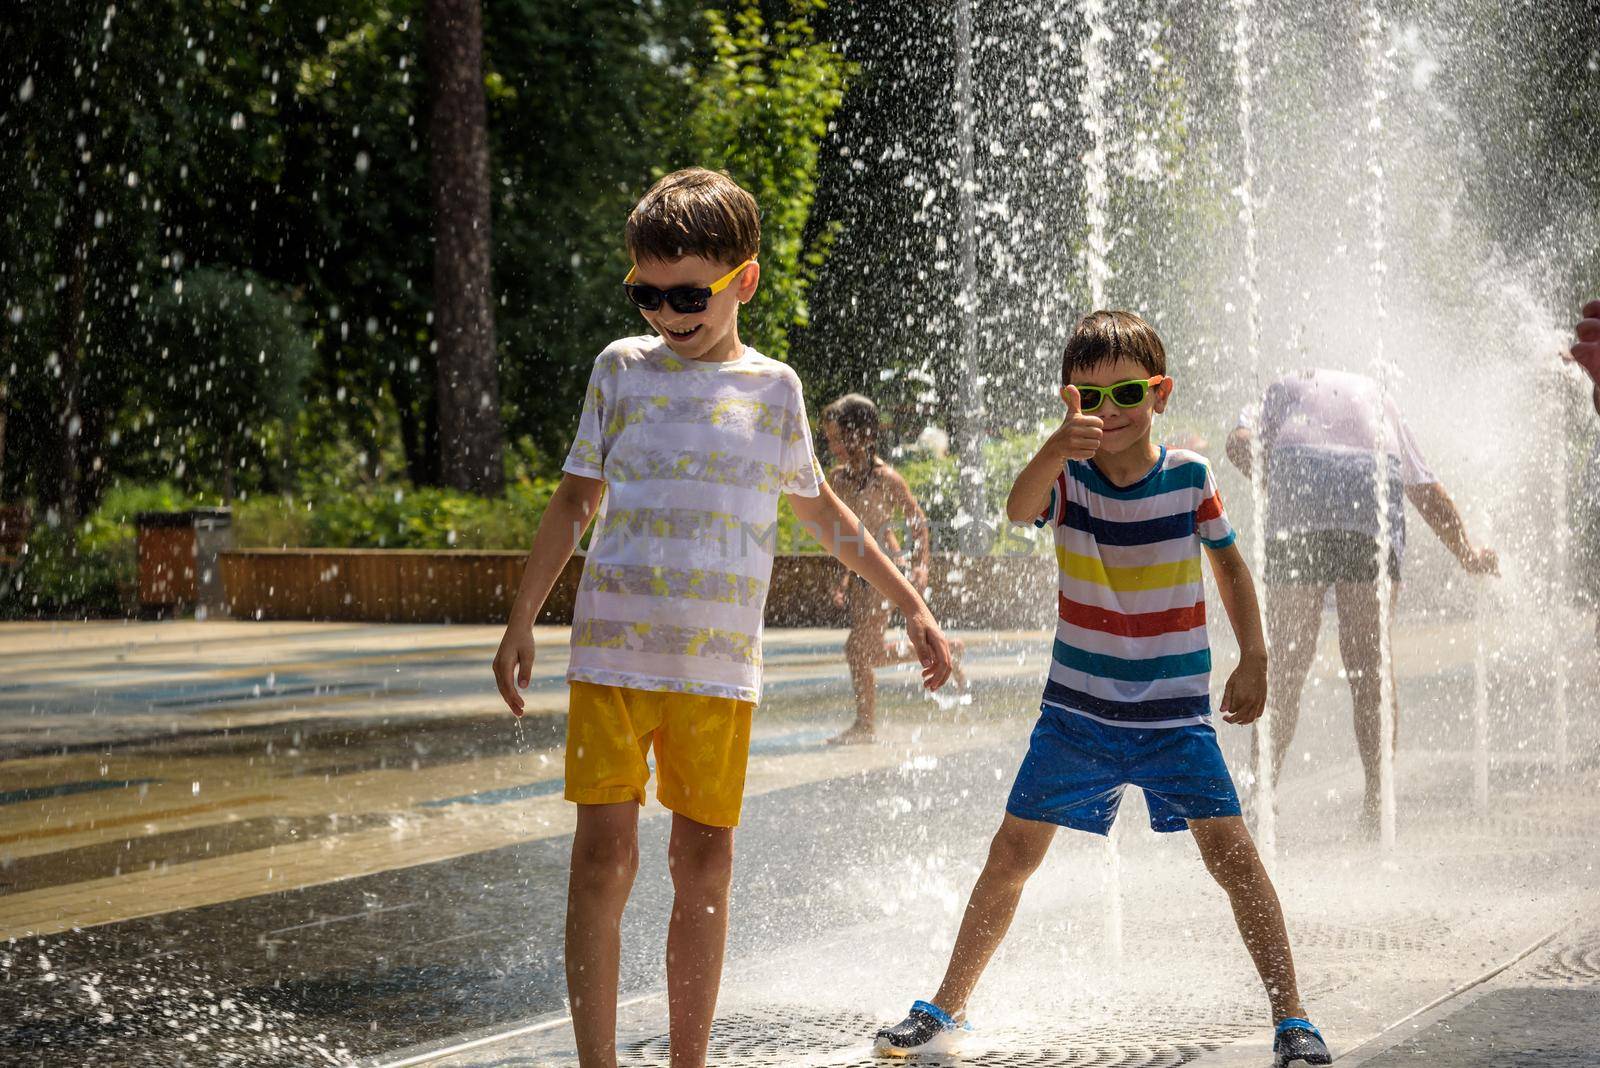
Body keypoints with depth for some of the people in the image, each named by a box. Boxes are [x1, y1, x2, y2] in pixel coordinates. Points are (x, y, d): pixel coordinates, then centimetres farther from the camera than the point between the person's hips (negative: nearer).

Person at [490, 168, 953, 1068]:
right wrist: (522, 622, 9)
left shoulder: (773, 388, 8)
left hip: (720, 662, 1)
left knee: (706, 858, 4)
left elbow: (821, 509, 22)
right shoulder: (622, 368, 6)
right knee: (605, 851, -7)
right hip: (612, 649, -1)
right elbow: (576, 499, 12)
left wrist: (913, 606, 22)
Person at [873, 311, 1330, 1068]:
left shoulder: (1189, 477, -7)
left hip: (1175, 715, -1)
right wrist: (1061, 445, -54)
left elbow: (1229, 563, 9)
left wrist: (1253, 659, 2)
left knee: (1231, 851, -12)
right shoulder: (1068, 474, -9)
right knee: (1011, 854, 5)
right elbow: (1019, 508, -33)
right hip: (1077, 712, 1)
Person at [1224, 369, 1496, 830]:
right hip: (1376, 494, 1)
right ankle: (1377, 797, -4)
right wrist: (1467, 553, 39)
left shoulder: (1283, 388, 31)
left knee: (1284, 663, 1)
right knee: (1370, 662, 4)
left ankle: (1260, 799, -3)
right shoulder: (1375, 395, 37)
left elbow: (1241, 443, 9)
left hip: (1301, 499, -1)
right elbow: (1427, 490, 36)